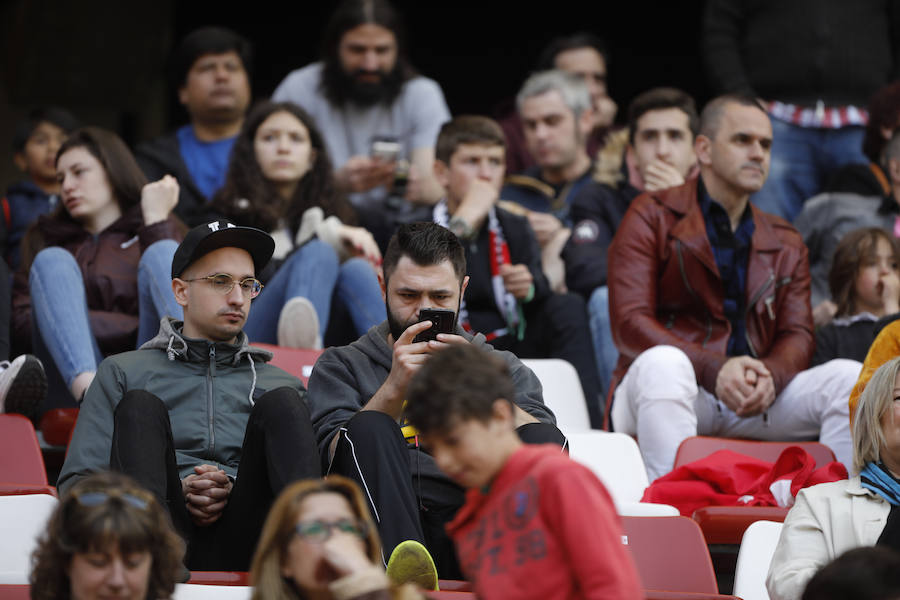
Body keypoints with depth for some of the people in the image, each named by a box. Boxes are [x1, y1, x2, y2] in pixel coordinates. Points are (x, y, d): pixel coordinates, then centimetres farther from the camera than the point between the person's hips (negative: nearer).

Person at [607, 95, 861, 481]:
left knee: (849, 377, -18)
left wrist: (770, 376, -17)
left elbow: (798, 335, 10)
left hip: (755, 401, 4)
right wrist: (714, 370, -22)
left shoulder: (786, 244, 21)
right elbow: (629, 322, -7)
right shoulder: (652, 216, 5)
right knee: (664, 364, -38)